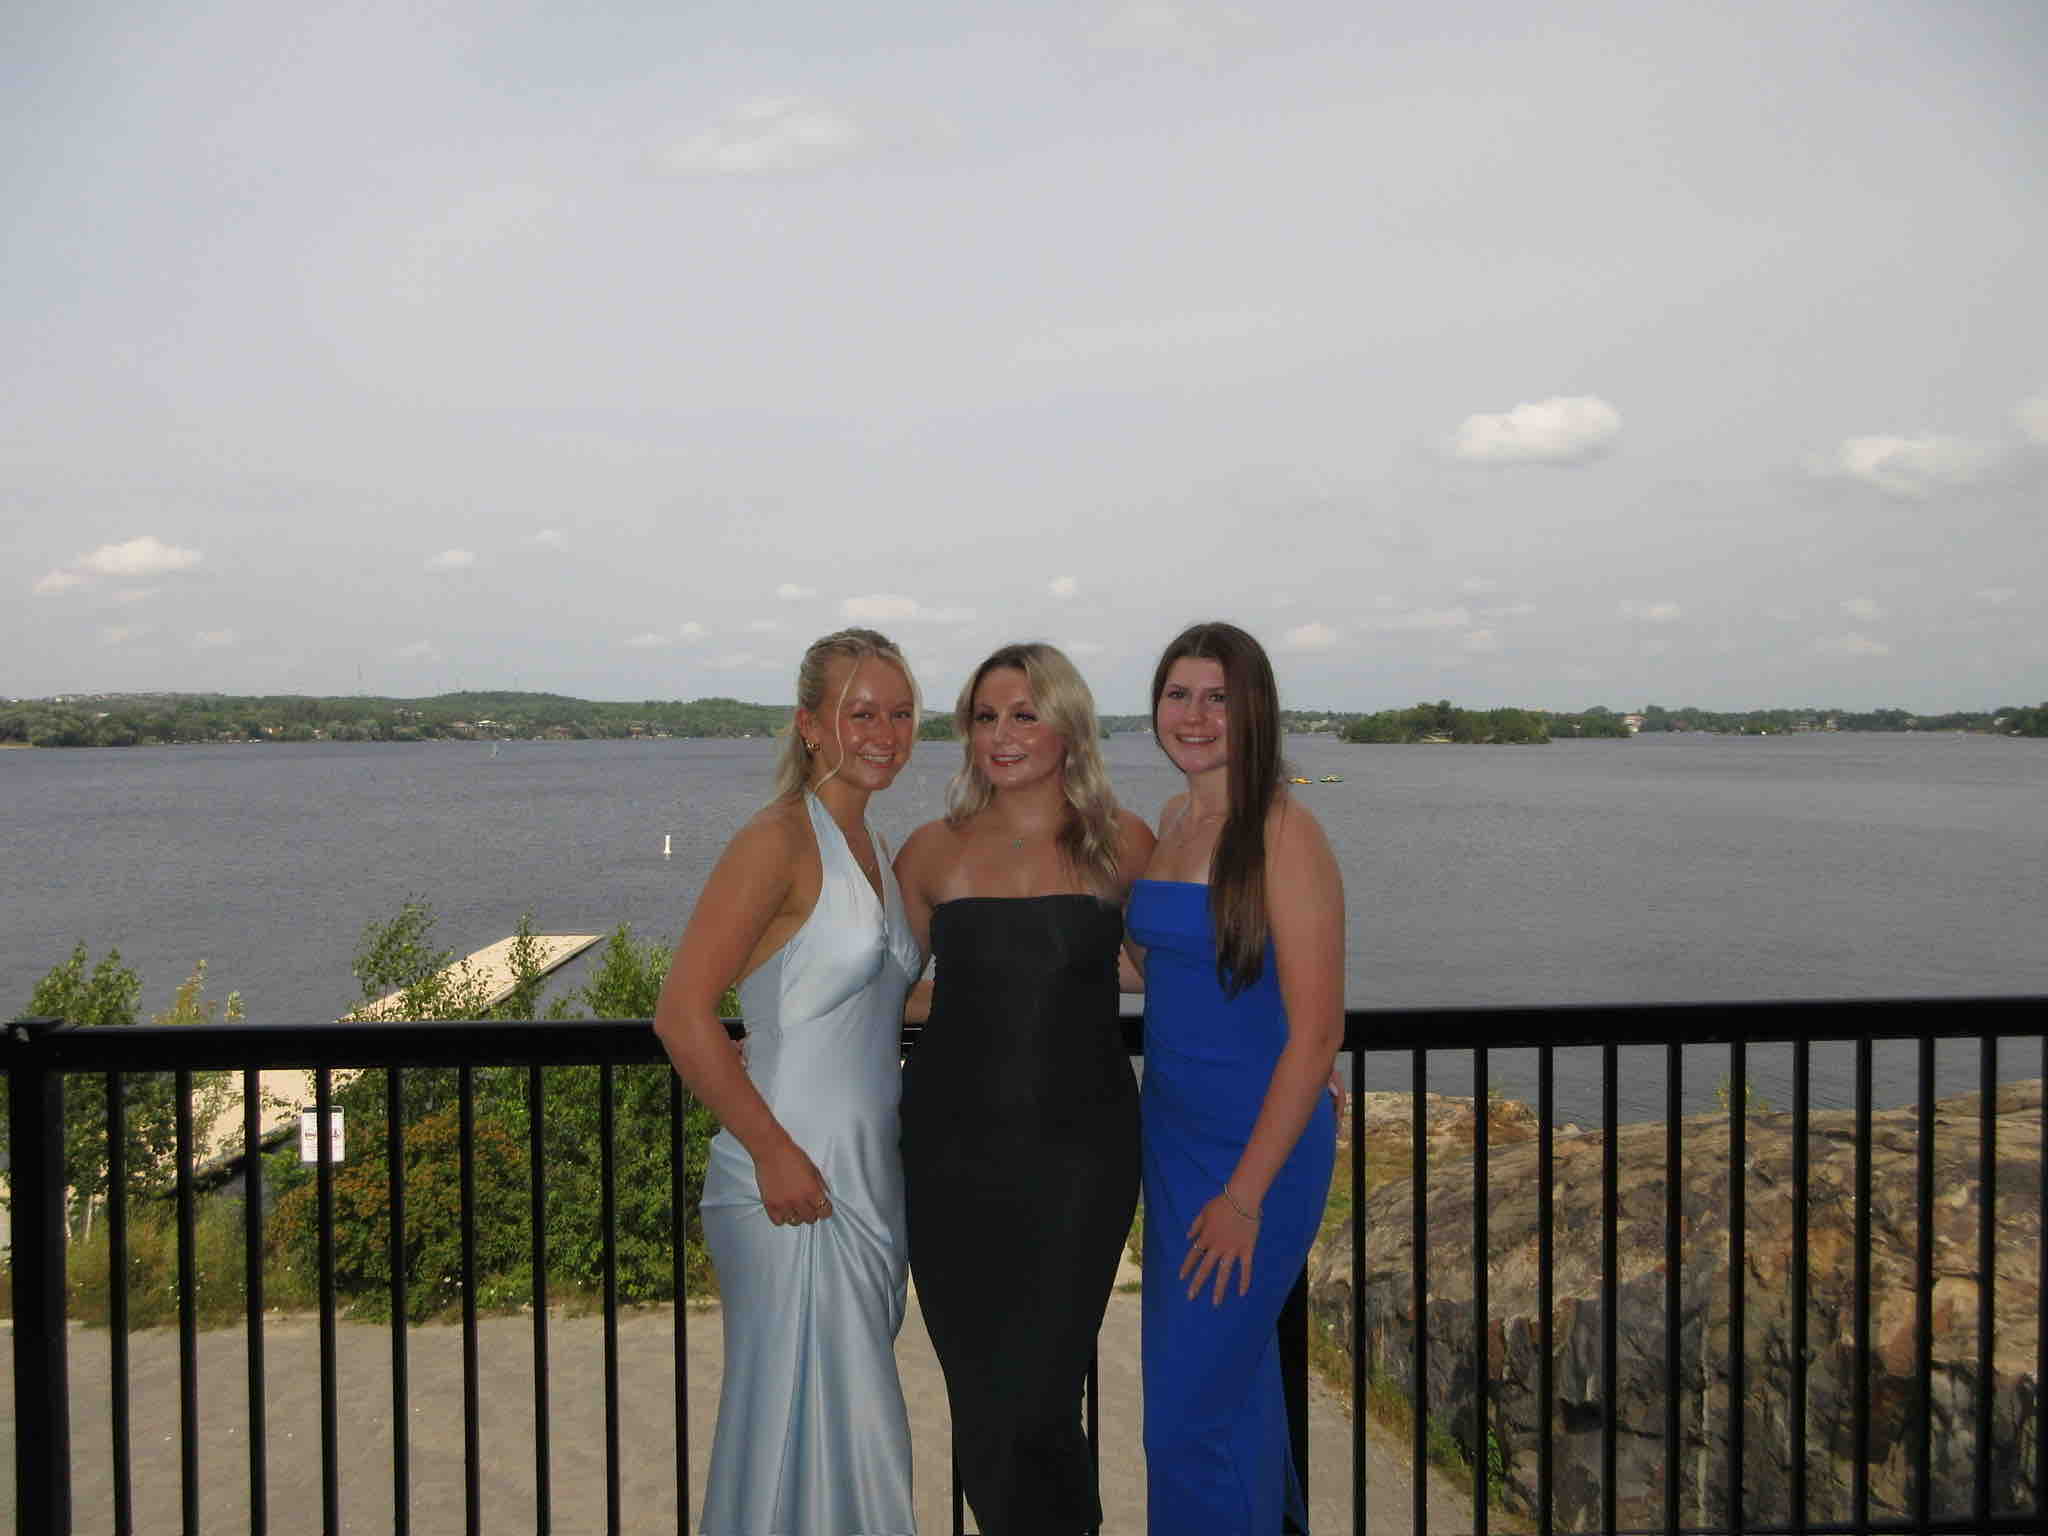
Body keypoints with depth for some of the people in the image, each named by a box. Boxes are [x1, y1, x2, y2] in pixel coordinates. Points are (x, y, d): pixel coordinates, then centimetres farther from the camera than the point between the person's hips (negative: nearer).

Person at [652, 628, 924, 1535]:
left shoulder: (871, 852, 13)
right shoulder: (779, 842, -13)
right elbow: (681, 1014, -19)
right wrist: (774, 1149, -19)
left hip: (869, 1184, 8)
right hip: (789, 1188, -8)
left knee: (855, 1440, 16)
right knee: (810, 1433, -1)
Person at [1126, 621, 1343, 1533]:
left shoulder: (1282, 833, -16)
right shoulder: (1172, 821, 7)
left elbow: (1317, 1031, -18)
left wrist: (1247, 1194, -18)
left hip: (1261, 1142, -7)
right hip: (1171, 1129, 7)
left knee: (1188, 1412, -2)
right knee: (1236, 1379, 21)